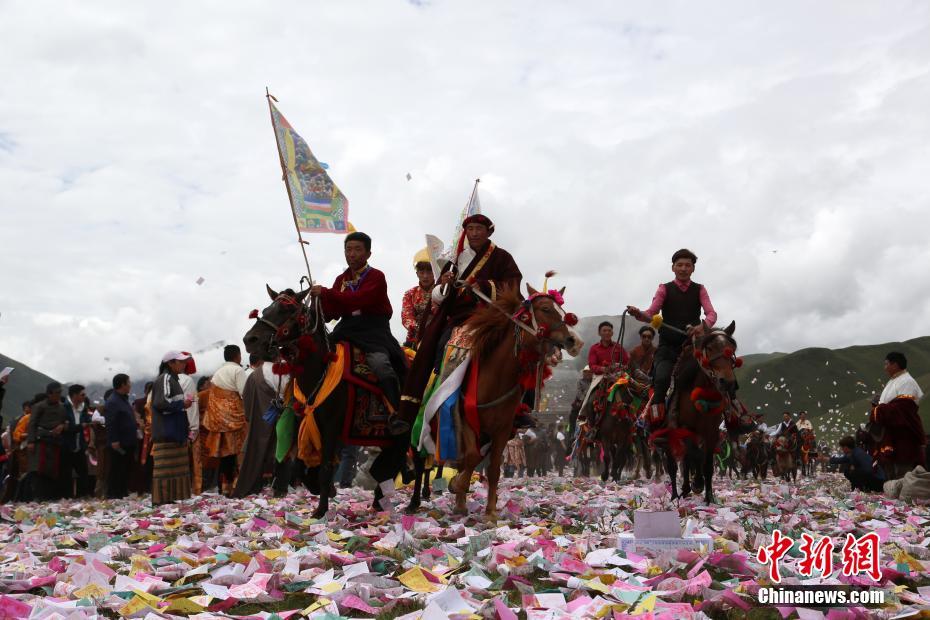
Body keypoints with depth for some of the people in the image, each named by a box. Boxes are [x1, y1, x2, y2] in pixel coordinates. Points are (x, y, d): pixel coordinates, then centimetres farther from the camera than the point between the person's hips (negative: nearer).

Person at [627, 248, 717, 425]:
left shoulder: (699, 290, 10)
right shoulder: (665, 289, 8)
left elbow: (712, 314, -5)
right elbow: (651, 312, -5)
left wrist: (703, 326, -29)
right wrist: (639, 314, -29)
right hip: (668, 345, -2)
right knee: (661, 378, -24)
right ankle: (656, 417, -16)